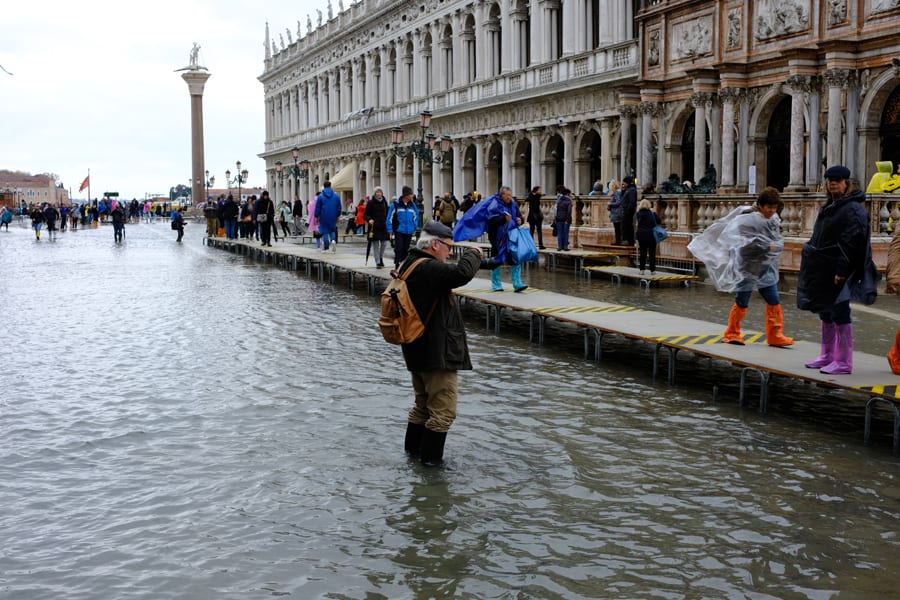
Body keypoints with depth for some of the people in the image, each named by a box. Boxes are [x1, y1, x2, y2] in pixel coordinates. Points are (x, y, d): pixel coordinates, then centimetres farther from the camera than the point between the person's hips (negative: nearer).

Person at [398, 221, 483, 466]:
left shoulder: (409, 264, 9)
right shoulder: (428, 269, -24)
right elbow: (462, 273, -34)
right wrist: (473, 254, -18)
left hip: (418, 351, 10)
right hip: (437, 353, -10)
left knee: (423, 403, 25)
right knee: (443, 409, 2)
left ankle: (413, 447, 35)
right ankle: (430, 457, 9)